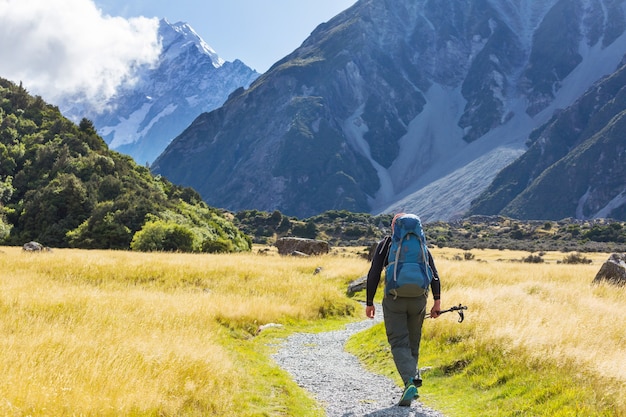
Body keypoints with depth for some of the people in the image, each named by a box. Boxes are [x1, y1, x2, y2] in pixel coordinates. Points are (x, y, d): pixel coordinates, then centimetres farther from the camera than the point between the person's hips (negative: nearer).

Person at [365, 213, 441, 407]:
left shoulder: (385, 245, 4)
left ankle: (410, 382, -25)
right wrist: (437, 301, -1)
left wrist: (369, 302, 3)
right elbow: (434, 274, 0)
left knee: (399, 344, -5)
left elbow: (374, 274, -3)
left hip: (394, 300, -3)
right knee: (412, 342, 19)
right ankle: (413, 375, 23)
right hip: (418, 300, 3)